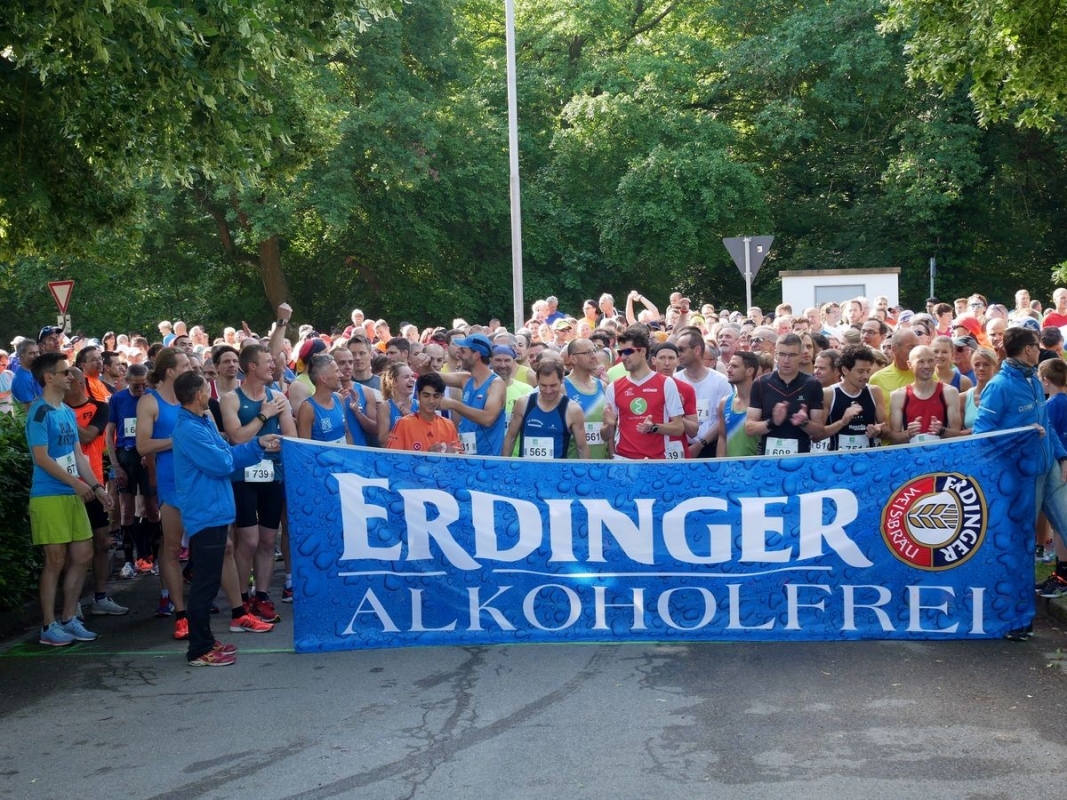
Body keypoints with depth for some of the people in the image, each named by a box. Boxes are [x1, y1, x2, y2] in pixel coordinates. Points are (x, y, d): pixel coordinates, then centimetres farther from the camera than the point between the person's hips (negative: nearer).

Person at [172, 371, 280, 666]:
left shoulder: (203, 423, 12)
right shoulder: (189, 430, -21)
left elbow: (228, 454, 17)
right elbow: (222, 463, -22)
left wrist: (259, 445, 11)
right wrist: (227, 455, -1)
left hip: (213, 511, 11)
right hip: (206, 514, -11)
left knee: (207, 581, 16)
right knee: (205, 583, -4)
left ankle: (205, 640, 26)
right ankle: (199, 650, 3)